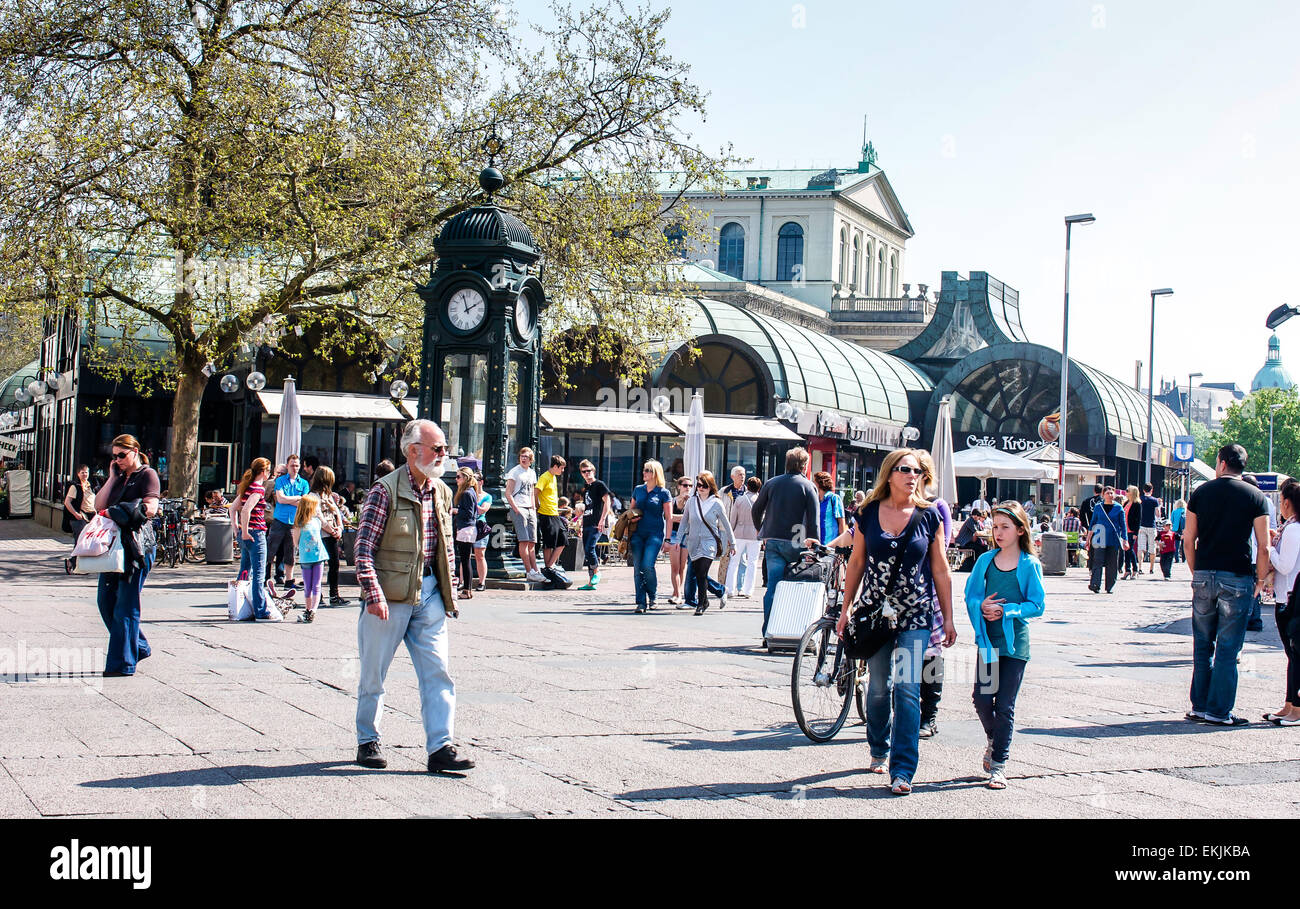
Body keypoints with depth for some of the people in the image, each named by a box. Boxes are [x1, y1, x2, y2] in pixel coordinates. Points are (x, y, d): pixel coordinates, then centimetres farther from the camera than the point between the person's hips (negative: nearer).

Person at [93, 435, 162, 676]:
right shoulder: (119, 477, 20)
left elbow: (150, 508, -14)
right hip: (114, 545, 8)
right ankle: (139, 648, 23)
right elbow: (99, 505, 9)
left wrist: (120, 512, -17)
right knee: (106, 600, 9)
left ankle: (123, 663, -3)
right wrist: (112, 478, 5)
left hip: (138, 545, -8)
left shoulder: (147, 475, -1)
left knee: (125, 605, -7)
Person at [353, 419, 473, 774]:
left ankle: (440, 747, 0)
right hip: (389, 596, -5)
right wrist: (374, 594, -20)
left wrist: (447, 594, 14)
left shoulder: (442, 493, 9)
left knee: (438, 672, -2)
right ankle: (367, 742, 22)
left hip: (428, 594, 5)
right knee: (374, 674, 6)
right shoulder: (385, 490, -11)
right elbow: (364, 547, -12)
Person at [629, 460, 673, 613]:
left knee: (647, 566, -16)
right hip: (637, 534, 4)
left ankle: (652, 597, 7)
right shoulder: (638, 490, 12)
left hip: (655, 534, -4)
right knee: (637, 569, -1)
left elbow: (669, 518, 1)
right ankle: (641, 602, 4)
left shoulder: (663, 493, 0)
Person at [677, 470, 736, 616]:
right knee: (698, 575, 6)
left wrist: (732, 544, 13)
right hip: (693, 543, 3)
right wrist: (681, 541, 10)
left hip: (709, 543, -3)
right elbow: (684, 522, 14)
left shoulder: (716, 504, -2)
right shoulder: (691, 502, 5)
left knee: (702, 574, -15)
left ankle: (701, 604, -9)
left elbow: (726, 525, 8)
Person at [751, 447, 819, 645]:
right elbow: (813, 520, -6)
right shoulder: (808, 486, -1)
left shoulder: (771, 483, 9)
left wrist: (763, 533, 27)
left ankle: (768, 633, -3)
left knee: (773, 586, 2)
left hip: (772, 542, 3)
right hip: (795, 543, -3)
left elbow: (756, 511, 14)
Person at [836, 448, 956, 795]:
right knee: (878, 687, 12)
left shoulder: (929, 516, -2)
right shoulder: (869, 513, 1)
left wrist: (948, 618, 3)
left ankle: (902, 770, -7)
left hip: (915, 616, -2)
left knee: (907, 689, -10)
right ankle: (879, 750, 34)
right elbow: (856, 562, 8)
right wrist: (846, 609, 7)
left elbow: (940, 569, 3)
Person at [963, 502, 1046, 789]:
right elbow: (971, 595, 7)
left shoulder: (1030, 565, -3)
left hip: (1015, 641, -3)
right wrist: (982, 606, -14)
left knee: (1005, 705, 0)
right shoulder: (985, 560, 6)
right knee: (981, 698, -1)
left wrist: (1006, 611, -17)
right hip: (987, 639, 3)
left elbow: (1036, 605, -6)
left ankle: (999, 764, 9)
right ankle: (993, 741, 29)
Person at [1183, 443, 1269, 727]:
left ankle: (1199, 706, 15)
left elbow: (1188, 540, 5)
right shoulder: (1255, 496, -2)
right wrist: (1260, 579, 5)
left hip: (1204, 576, 3)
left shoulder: (1201, 492, 5)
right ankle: (1218, 711, 2)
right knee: (1227, 648, 1)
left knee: (1203, 645, 12)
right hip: (1237, 578, -2)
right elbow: (1263, 546, -6)